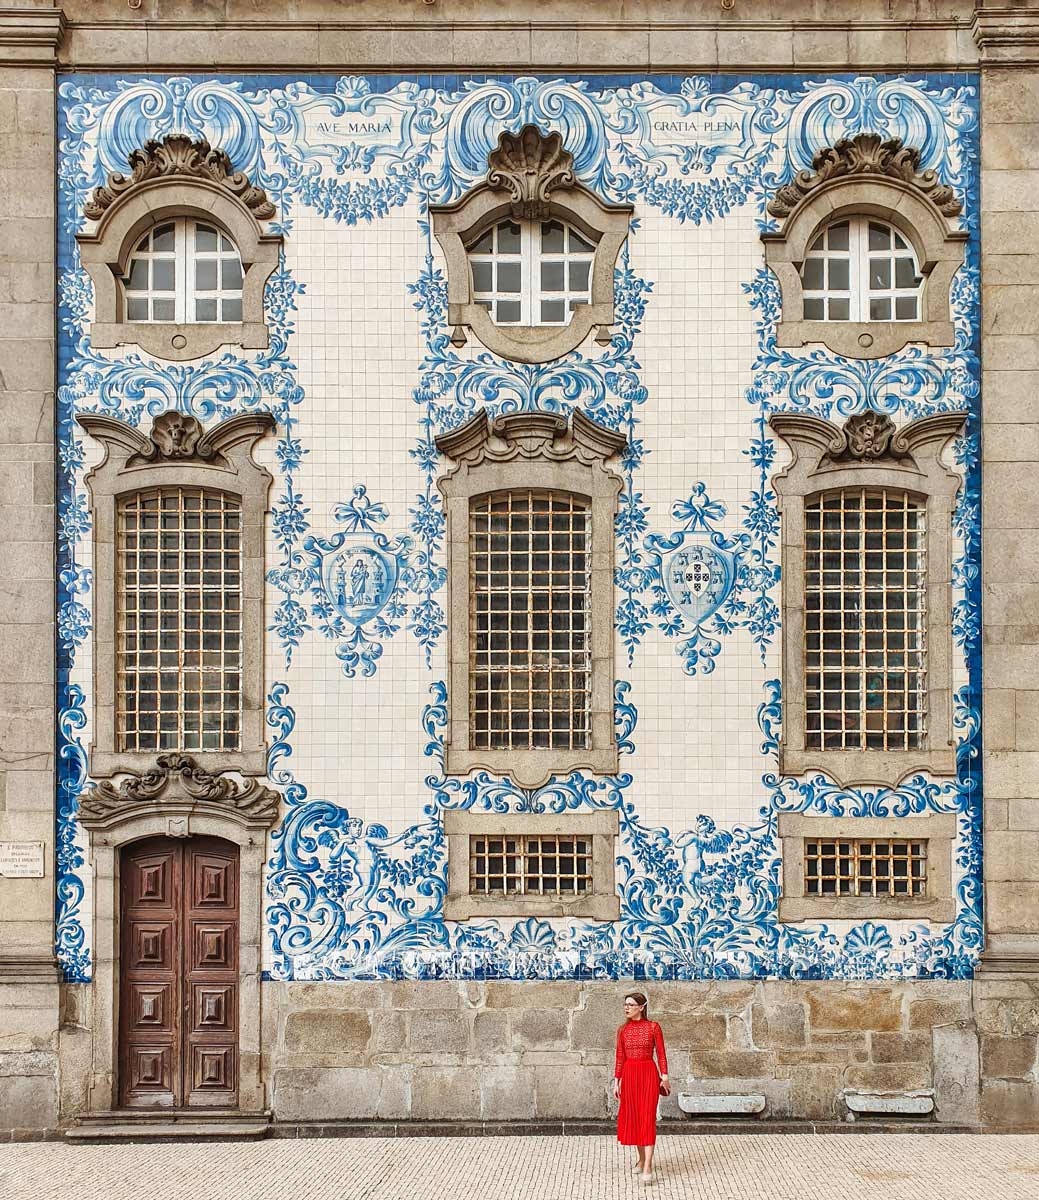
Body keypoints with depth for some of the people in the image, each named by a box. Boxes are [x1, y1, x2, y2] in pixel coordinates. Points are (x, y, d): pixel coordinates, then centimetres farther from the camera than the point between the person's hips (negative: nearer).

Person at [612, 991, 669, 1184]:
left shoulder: (653, 1027, -3)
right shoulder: (623, 1030, 6)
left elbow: (661, 1053, -1)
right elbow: (620, 1057, 8)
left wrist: (664, 1077, -7)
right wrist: (616, 1081, 5)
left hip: (648, 1074, -4)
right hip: (629, 1075, 4)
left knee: (648, 1118, -9)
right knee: (633, 1116, 9)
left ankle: (648, 1167, -13)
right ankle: (642, 1158, 27)